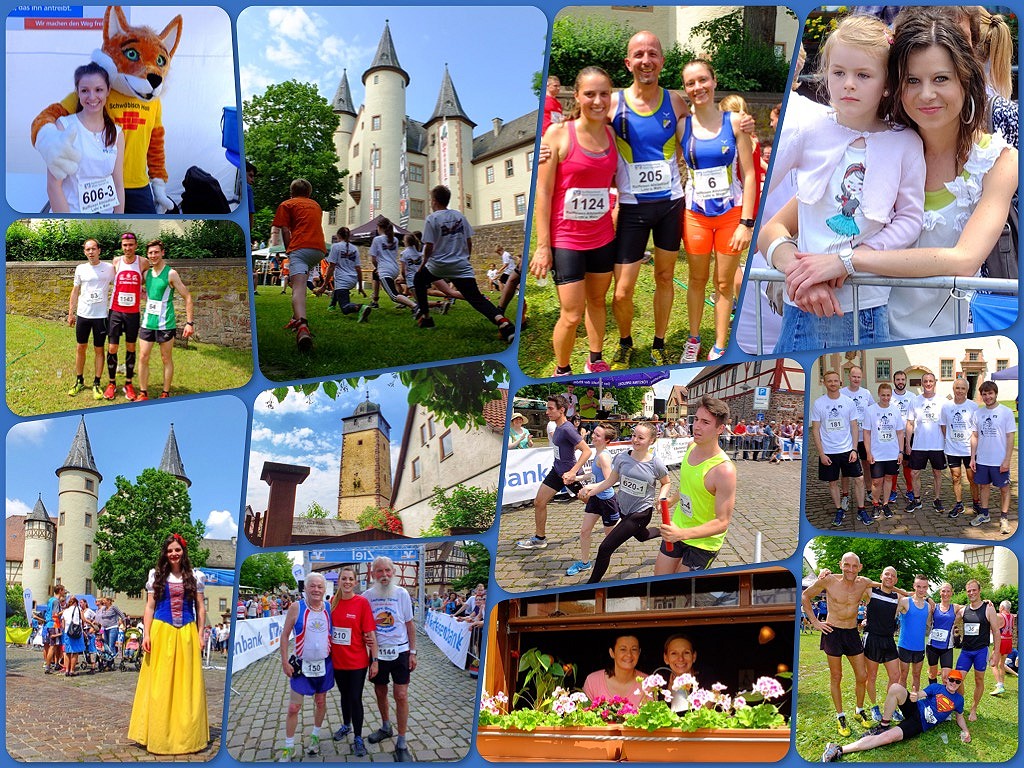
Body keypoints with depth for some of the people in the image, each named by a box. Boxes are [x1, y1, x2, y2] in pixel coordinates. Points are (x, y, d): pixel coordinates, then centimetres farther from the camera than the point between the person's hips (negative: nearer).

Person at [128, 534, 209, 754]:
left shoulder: (194, 576, 9)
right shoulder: (156, 576, 7)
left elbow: (200, 608, 9)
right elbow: (149, 607, 5)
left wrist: (200, 635, 2)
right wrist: (146, 634, -4)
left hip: (187, 634, 1)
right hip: (161, 632, -1)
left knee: (186, 683, 2)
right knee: (159, 683, 0)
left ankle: (186, 735, 9)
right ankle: (158, 735, 6)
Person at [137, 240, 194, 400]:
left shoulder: (171, 274, -9)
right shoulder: (147, 273, 7)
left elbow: (187, 297, -9)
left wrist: (189, 323, -14)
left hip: (165, 324, -5)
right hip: (148, 322, 5)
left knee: (166, 359, 5)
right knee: (143, 357, 4)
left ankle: (166, 394, 13)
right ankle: (143, 394, 13)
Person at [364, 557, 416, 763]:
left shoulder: (401, 594, -6)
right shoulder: (366, 596, -4)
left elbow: (409, 624, 1)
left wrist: (413, 651, -1)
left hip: (400, 651, -2)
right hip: (377, 652, 2)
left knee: (401, 696, -5)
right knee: (380, 693, 15)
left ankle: (401, 744, 2)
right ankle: (386, 728, 38)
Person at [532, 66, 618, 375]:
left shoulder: (612, 134, 2)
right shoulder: (558, 134, -12)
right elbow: (543, 191, -11)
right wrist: (543, 245, -13)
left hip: (603, 237, 5)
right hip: (566, 239, -5)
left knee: (597, 301, 18)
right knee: (572, 315, -3)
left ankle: (595, 361, 37)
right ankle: (562, 371, 19)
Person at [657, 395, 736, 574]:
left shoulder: (724, 470, -30)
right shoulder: (691, 446, -6)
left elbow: (723, 523, -30)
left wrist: (682, 534, -40)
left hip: (703, 541, -7)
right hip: (677, 529, 7)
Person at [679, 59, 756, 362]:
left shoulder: (734, 122, -5)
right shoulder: (682, 126, -2)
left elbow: (748, 175, -5)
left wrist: (746, 223, -11)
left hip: (731, 213, -1)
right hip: (695, 214, 1)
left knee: (725, 283, 8)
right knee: (697, 280, 13)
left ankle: (720, 348, 20)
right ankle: (694, 340, 30)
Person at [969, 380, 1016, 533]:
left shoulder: (1006, 412, -8)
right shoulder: (978, 413, 5)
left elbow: (1011, 437, -9)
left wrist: (1007, 460, -14)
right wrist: (972, 457, 5)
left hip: (1000, 461, -4)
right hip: (982, 460, 4)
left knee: (1004, 488, 5)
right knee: (983, 485, 14)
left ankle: (1004, 518, 13)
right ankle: (984, 514, 28)